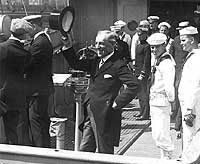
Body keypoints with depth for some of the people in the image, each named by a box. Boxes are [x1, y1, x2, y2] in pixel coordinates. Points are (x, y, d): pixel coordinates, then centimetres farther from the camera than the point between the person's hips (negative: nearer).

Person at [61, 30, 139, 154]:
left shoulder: (118, 65, -12)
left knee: (104, 152, 3)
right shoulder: (95, 62, 12)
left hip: (105, 116, -8)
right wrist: (67, 46, 3)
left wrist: (117, 103, -19)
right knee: (84, 151, 13)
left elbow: (134, 85, -21)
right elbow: (76, 64, 14)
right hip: (89, 115, 8)